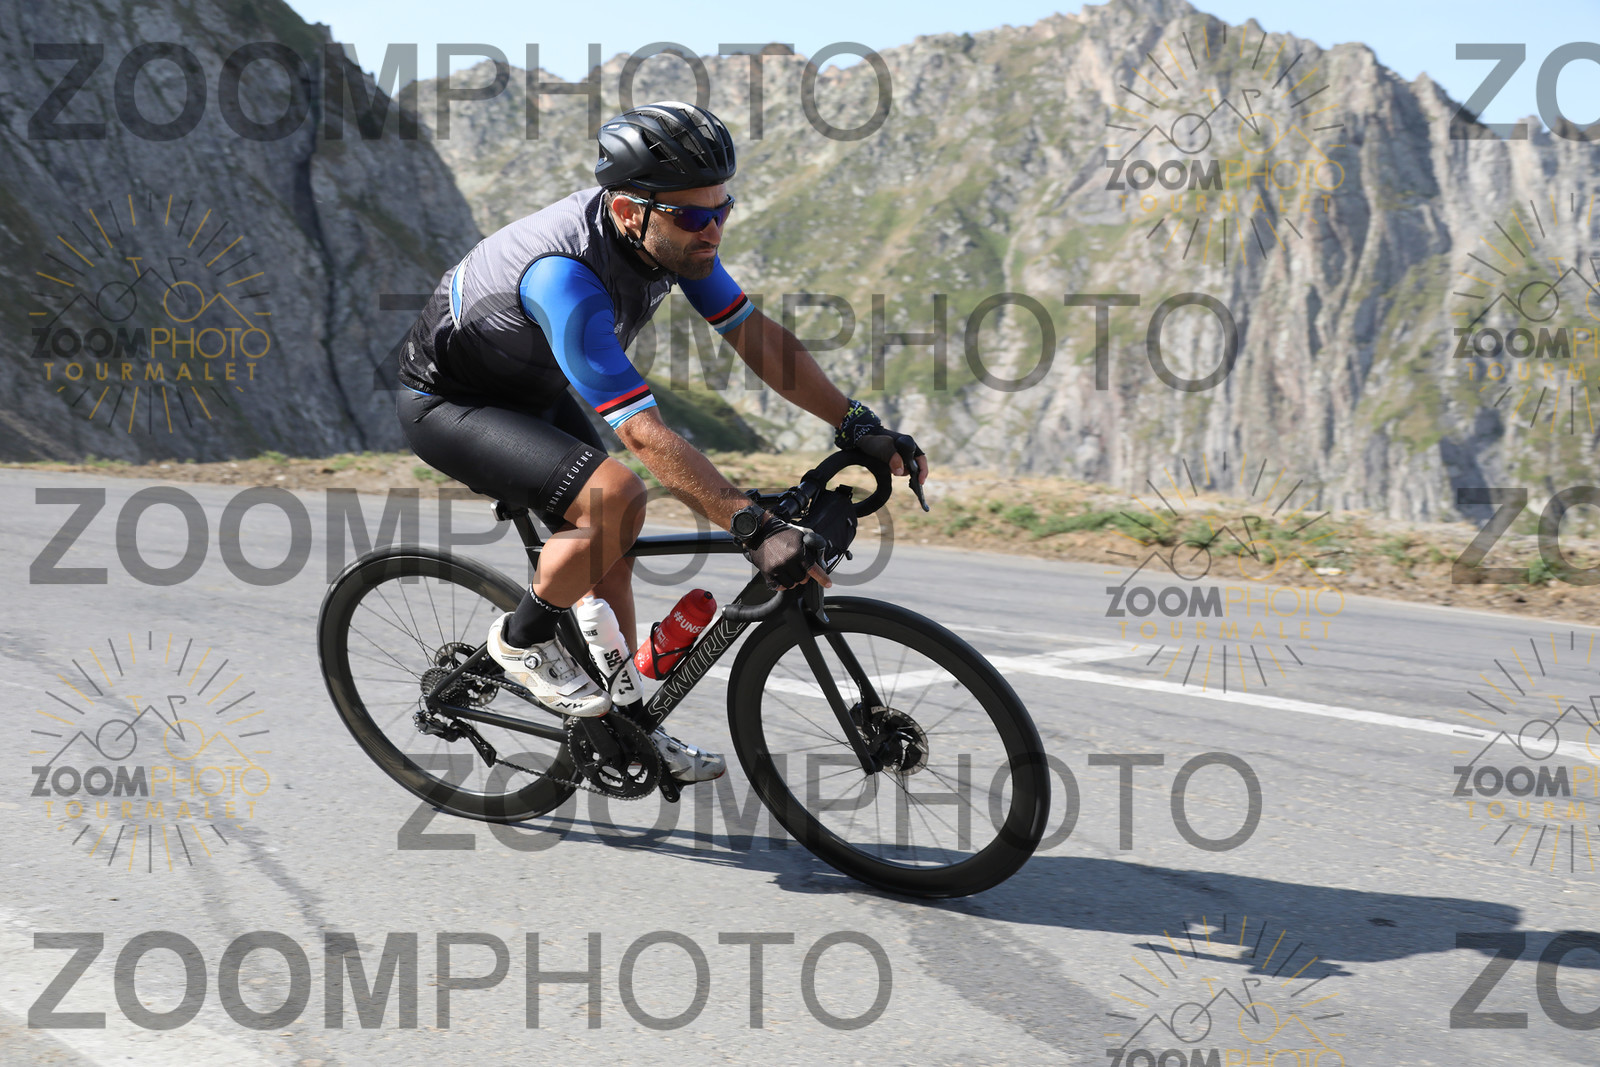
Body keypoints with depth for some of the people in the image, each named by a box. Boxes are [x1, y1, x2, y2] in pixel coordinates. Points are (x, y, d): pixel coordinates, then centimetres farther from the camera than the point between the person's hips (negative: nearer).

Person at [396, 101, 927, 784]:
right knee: (614, 496, -27)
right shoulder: (565, 277, -39)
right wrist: (753, 528, -46)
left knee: (611, 541, 7)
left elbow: (757, 336, -7)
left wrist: (859, 427, -14)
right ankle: (523, 642, -5)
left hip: (531, 390, 9)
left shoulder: (675, 234, -15)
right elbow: (642, 433, -43)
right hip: (447, 403, -9)